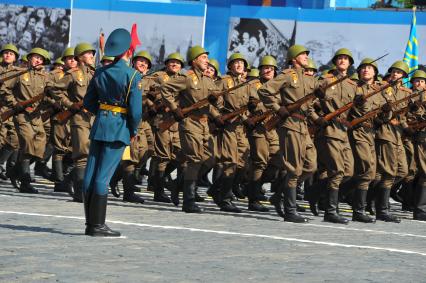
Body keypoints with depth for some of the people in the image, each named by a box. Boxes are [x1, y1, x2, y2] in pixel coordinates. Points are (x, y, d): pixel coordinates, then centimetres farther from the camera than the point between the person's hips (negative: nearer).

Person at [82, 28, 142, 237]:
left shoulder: (100, 73, 6)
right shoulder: (133, 76, -12)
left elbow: (88, 102, 10)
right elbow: (136, 109, -15)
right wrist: (134, 131, 0)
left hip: (100, 125, 6)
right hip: (119, 127, -6)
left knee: (91, 173, 8)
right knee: (103, 176, -6)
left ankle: (90, 223, 13)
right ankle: (97, 224, -4)